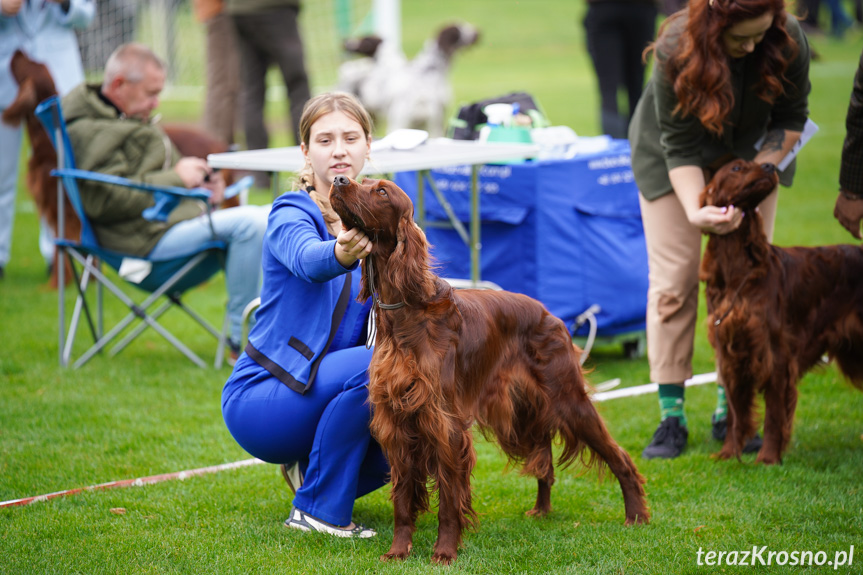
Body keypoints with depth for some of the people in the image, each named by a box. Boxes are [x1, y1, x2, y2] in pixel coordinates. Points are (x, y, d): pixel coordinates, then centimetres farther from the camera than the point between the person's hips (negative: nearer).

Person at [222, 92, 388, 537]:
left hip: (325, 393, 7)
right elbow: (308, 260, -40)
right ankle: (317, 509, -16)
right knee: (371, 367, -31)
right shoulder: (291, 215, -14)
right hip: (259, 398, -7)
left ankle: (310, 468, 13)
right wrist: (343, 253, -62)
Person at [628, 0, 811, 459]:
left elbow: (791, 119, -12)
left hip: (751, 154, 3)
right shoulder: (675, 50, -35)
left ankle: (730, 411, 5)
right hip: (673, 158, -2)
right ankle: (671, 416, -2)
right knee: (674, 278, -7)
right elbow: (680, 147, -29)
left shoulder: (787, 40, -29)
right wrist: (696, 211, -44)